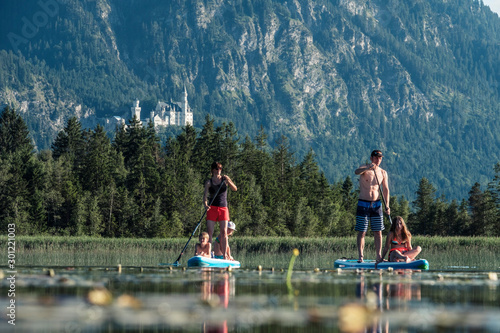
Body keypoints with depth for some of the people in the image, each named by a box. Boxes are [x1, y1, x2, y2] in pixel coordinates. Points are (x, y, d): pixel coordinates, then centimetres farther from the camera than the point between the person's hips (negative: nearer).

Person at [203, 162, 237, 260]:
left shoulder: (225, 179, 7)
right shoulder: (209, 182, 6)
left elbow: (235, 189, -2)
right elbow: (205, 195, 0)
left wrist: (228, 181, -19)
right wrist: (205, 204, -20)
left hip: (223, 208, 0)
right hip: (212, 208, 0)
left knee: (224, 232, -6)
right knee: (209, 232, -8)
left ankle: (224, 254, -3)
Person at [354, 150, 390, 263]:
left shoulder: (383, 173, 7)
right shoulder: (364, 168, -5)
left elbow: (385, 190, 6)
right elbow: (356, 172, -28)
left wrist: (387, 206, -4)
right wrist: (368, 168, -47)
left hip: (376, 204, 4)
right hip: (363, 204, -4)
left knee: (378, 232, 2)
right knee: (362, 232, -4)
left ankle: (379, 256, 6)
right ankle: (361, 257, -4)